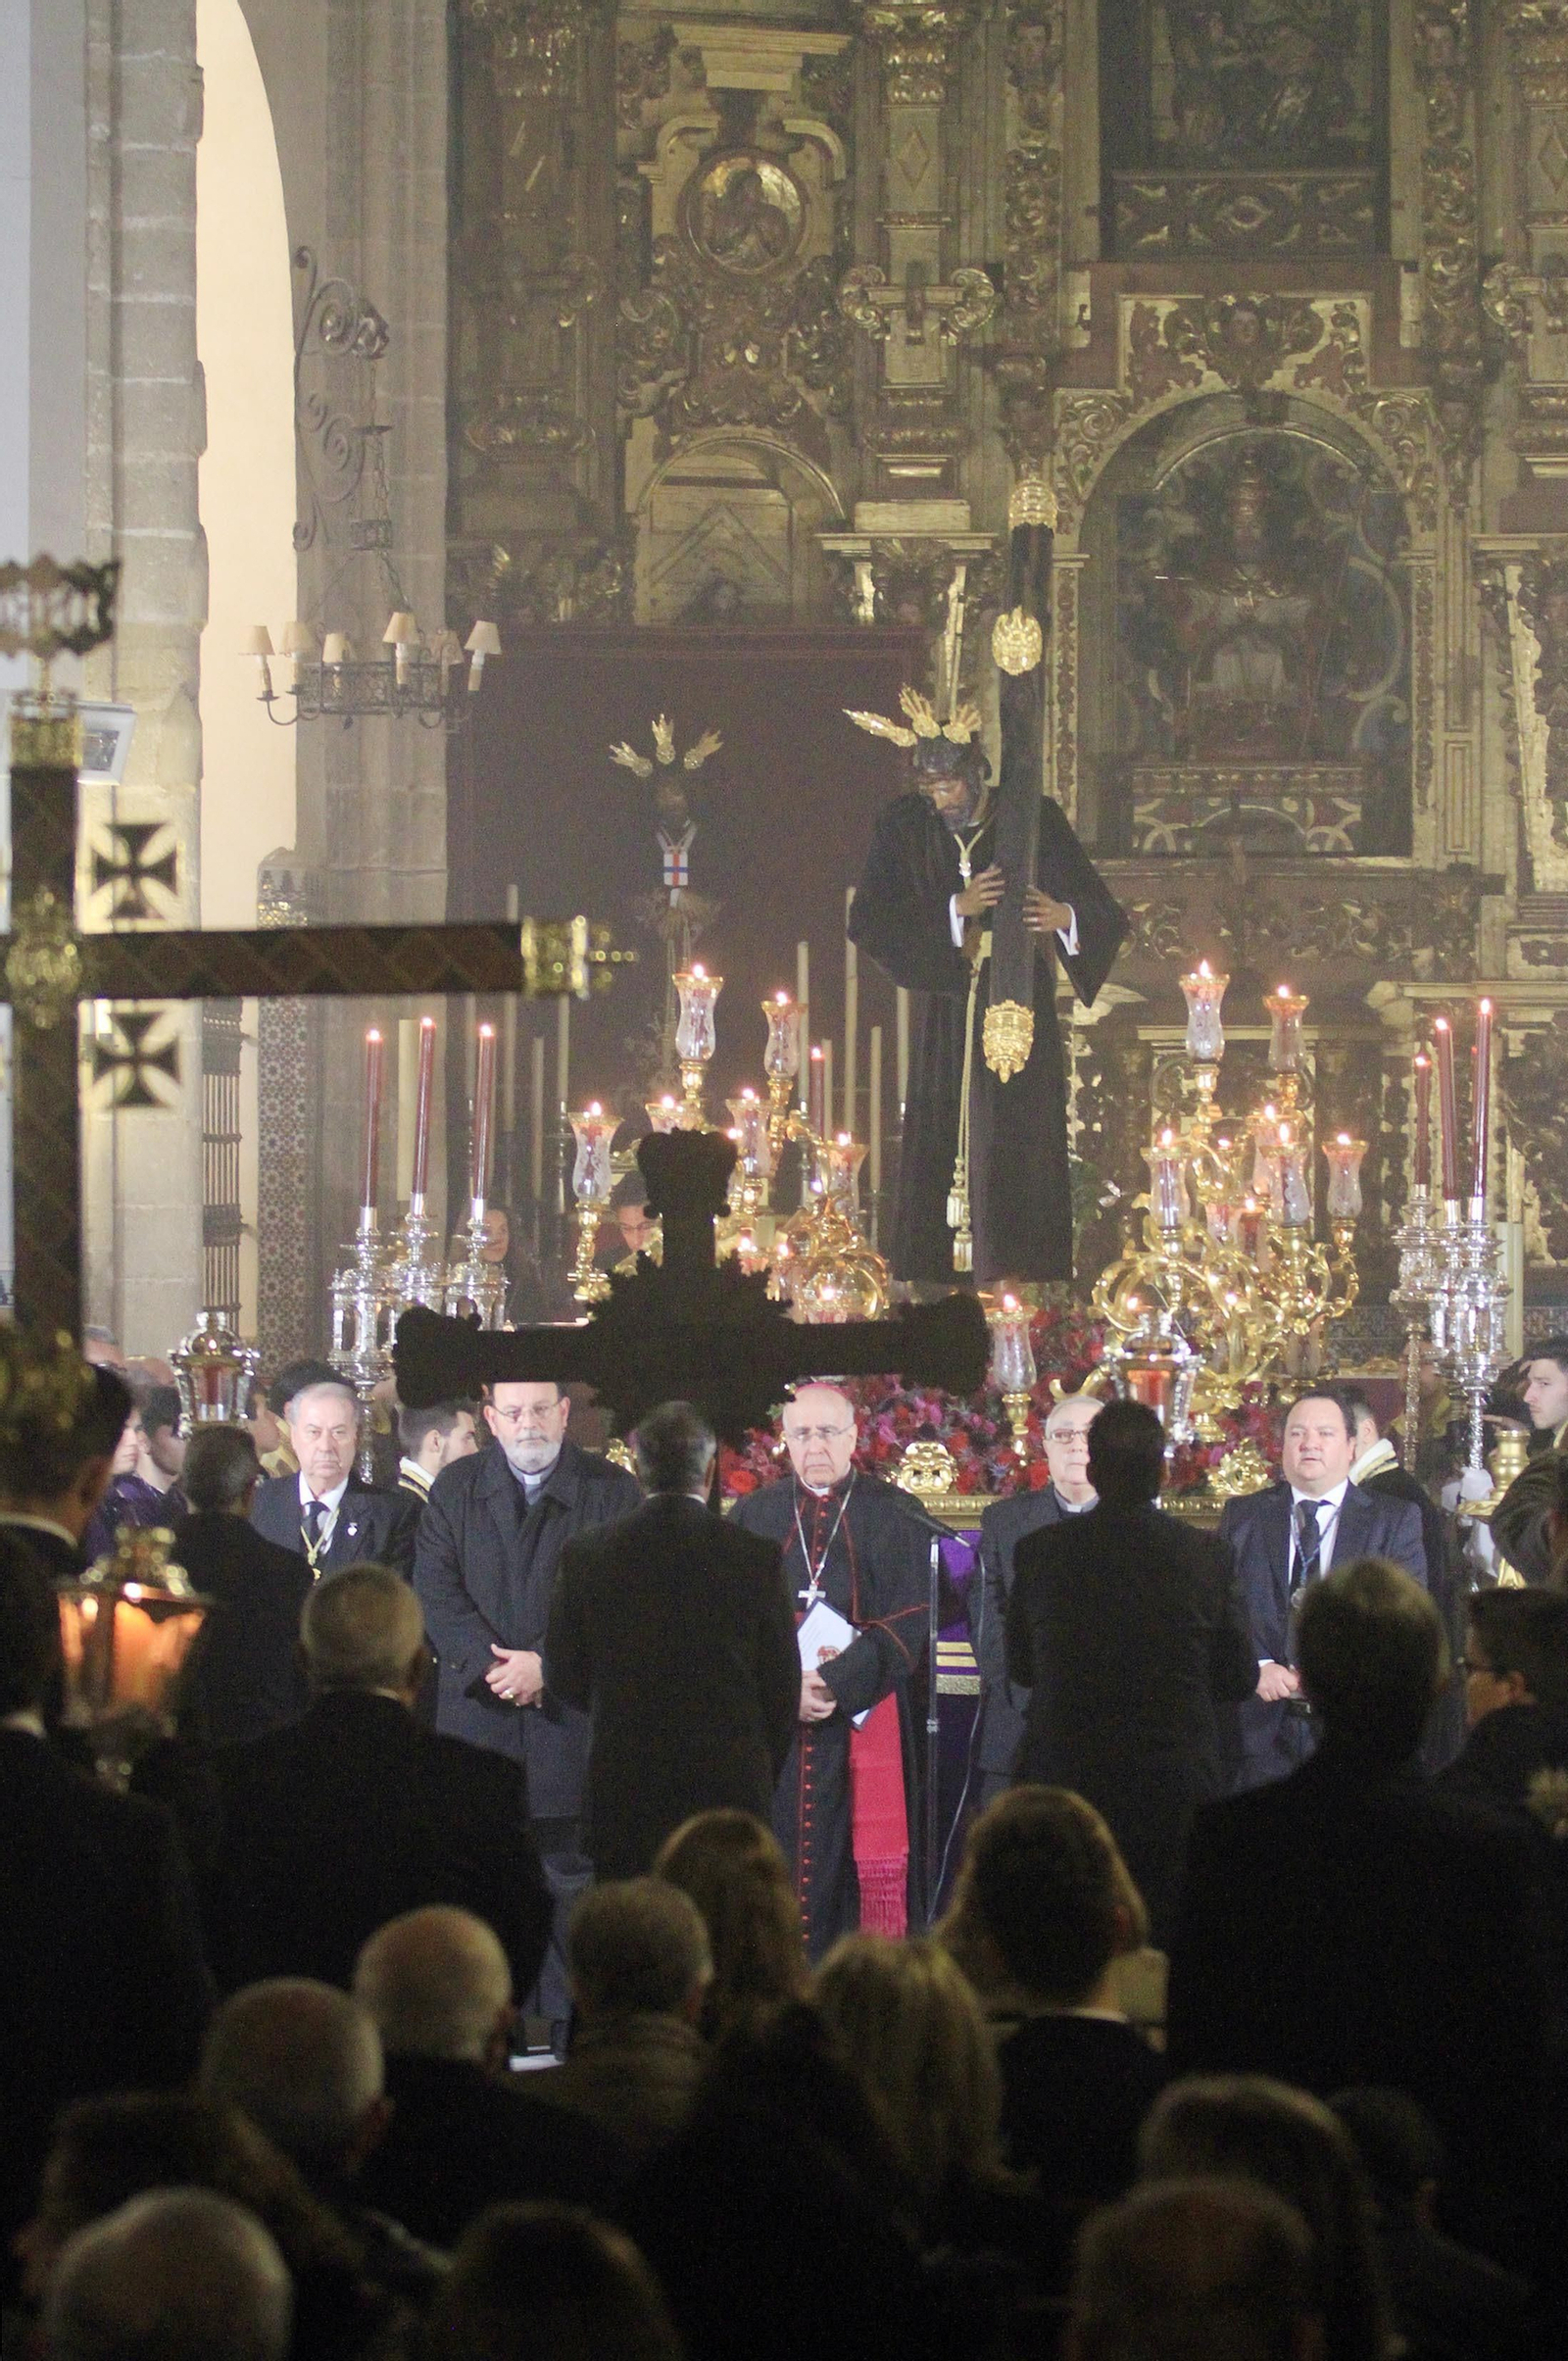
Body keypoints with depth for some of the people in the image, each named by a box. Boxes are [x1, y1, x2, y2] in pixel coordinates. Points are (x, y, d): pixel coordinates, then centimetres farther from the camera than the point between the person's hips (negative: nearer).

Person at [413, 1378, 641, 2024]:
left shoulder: (613, 1492, 4)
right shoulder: (455, 1489, 10)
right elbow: (435, 1590, 1)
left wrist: (546, 1665, -14)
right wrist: (489, 1664, -13)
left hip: (573, 1718, -1)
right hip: (477, 1720, 2)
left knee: (572, 1874, -2)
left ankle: (574, 2022, 3)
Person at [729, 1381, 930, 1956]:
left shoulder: (892, 1515, 5)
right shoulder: (755, 1516, 11)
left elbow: (907, 1622, -3)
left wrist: (838, 1682, -15)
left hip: (862, 1719, -2)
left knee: (866, 1869, -6)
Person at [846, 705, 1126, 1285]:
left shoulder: (1036, 822, 0)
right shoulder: (905, 827, 4)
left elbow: (1102, 915, 0)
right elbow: (867, 922, -4)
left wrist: (1065, 916, -24)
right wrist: (955, 910, -15)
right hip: (943, 1015, 2)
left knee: (1018, 1157, -7)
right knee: (934, 1160, -3)